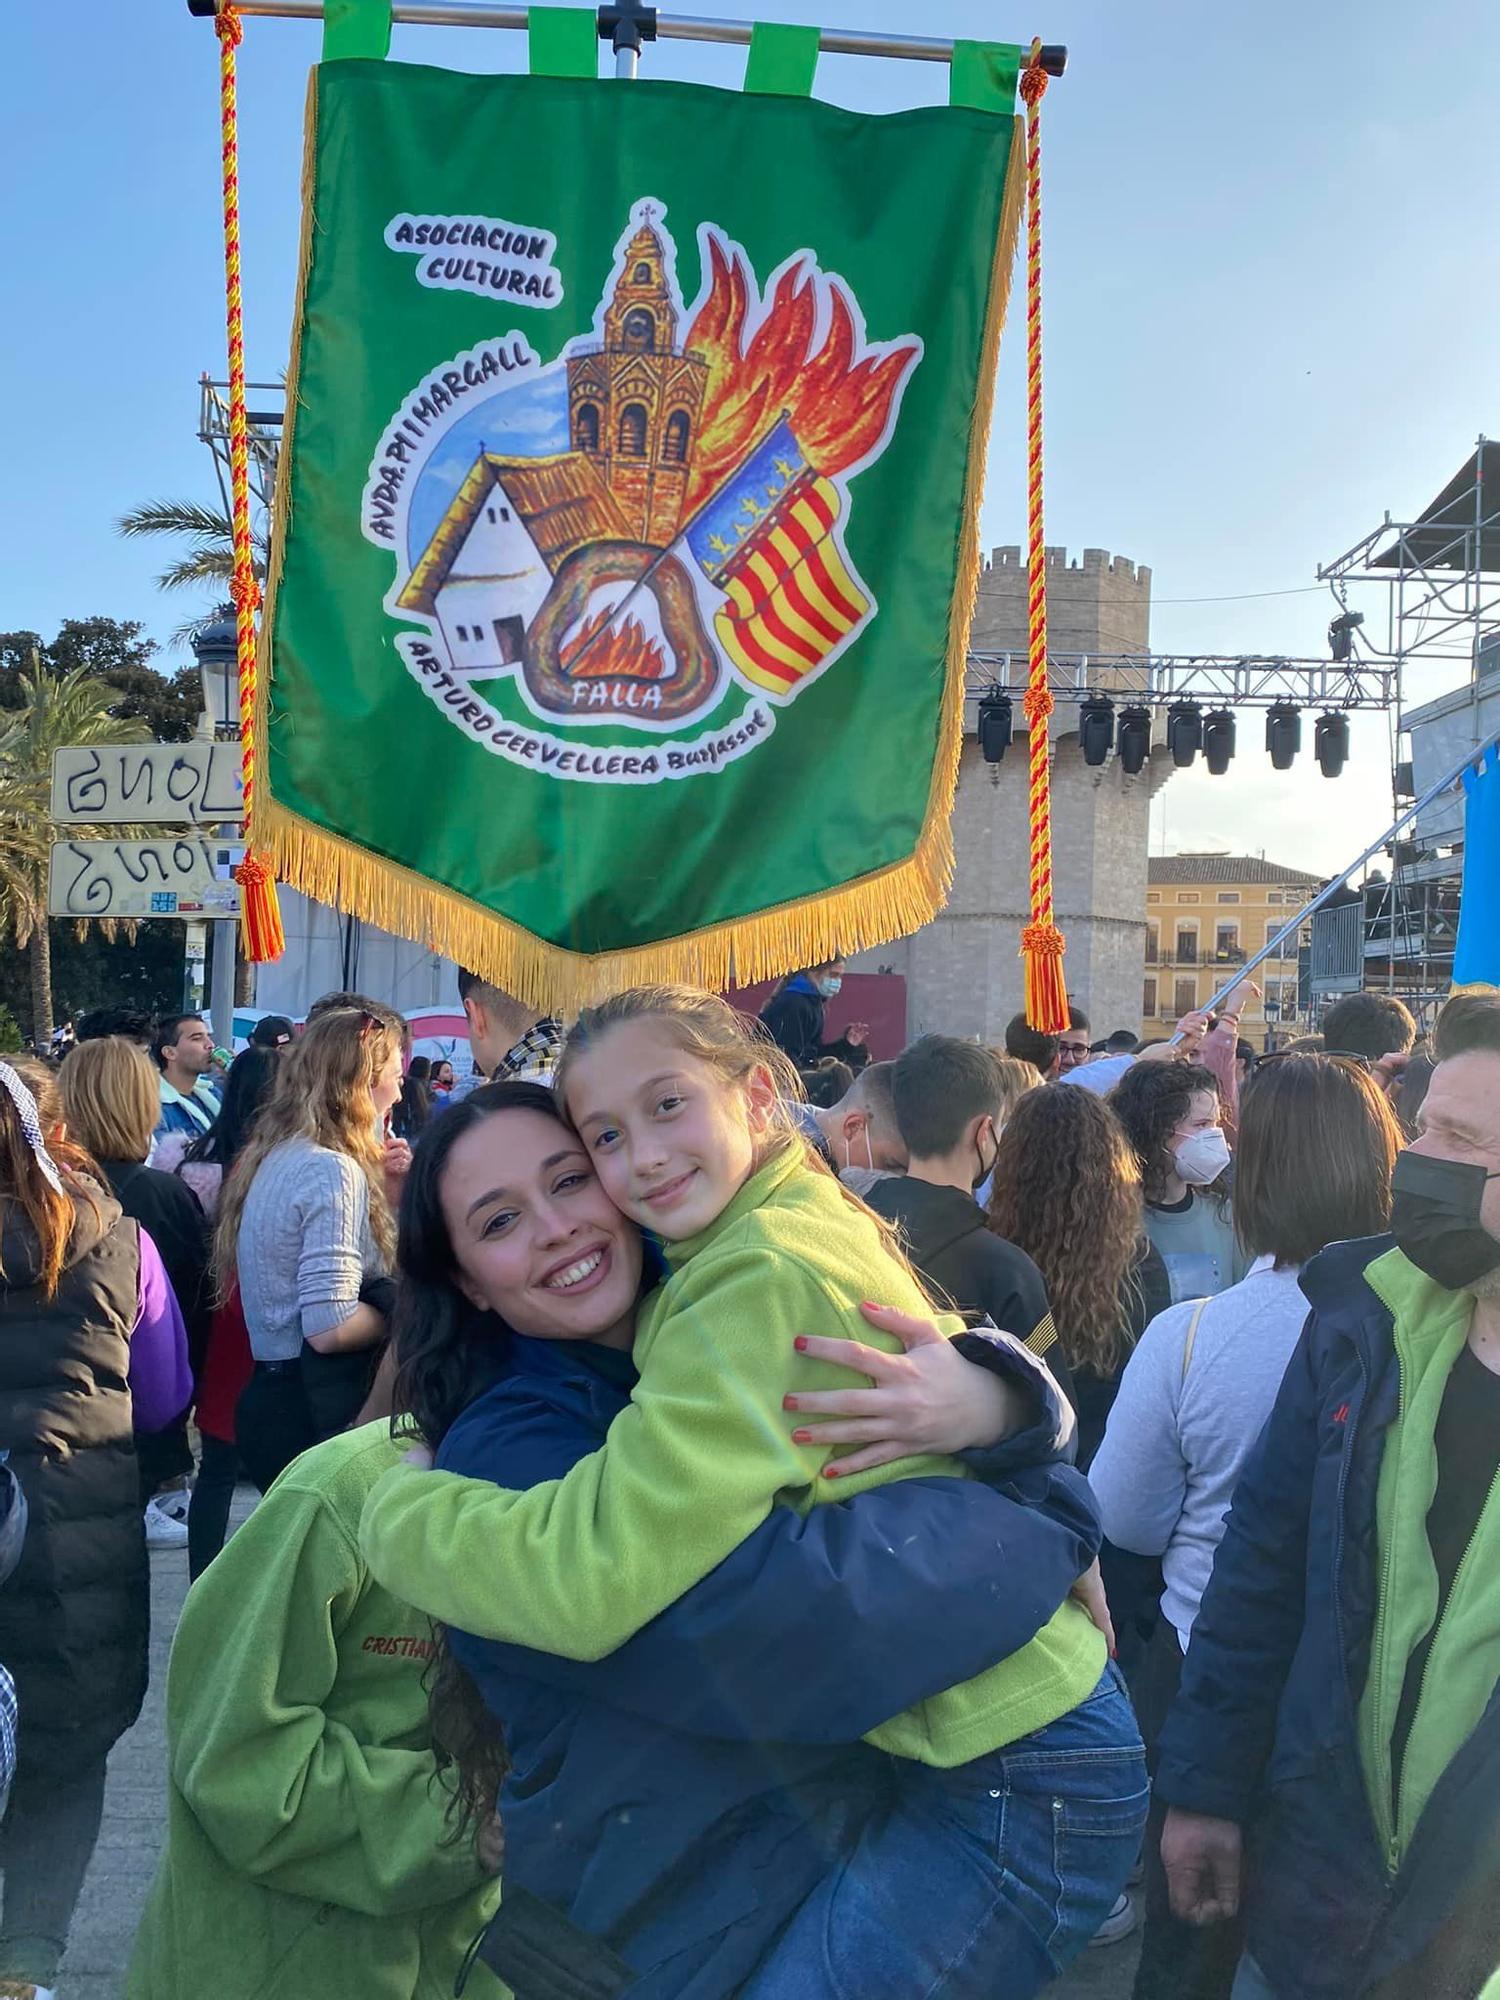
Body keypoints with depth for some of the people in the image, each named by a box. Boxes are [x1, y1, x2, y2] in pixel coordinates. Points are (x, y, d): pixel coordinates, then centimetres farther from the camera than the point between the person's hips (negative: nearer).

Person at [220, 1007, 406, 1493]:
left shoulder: (276, 1157, 10)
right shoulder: (333, 1169, -19)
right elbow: (331, 1328, -25)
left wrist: (381, 1192, 9)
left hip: (271, 1399, 9)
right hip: (315, 1413, -9)